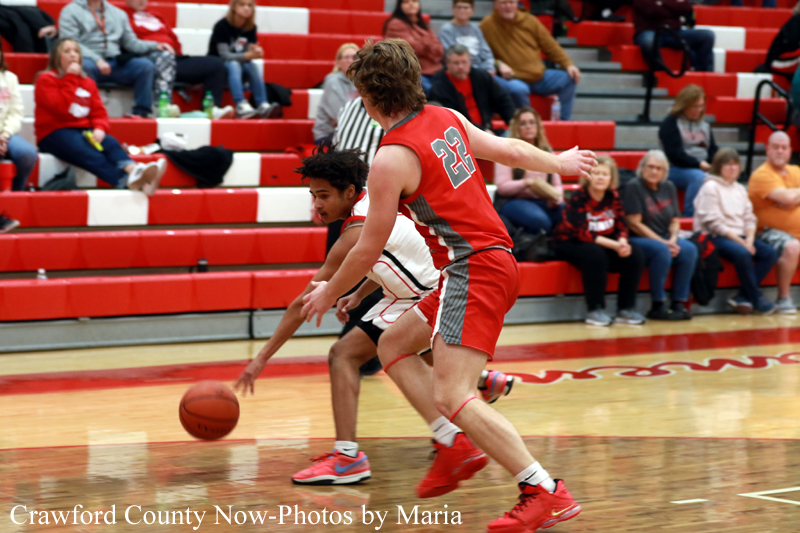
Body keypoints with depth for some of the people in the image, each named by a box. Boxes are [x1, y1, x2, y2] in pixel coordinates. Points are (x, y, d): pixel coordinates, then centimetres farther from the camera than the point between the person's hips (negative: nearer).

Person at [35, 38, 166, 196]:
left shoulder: (88, 82, 19)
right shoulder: (46, 80, 2)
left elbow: (99, 112, 10)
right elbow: (61, 108, -14)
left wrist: (99, 129, -13)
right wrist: (70, 78, -10)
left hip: (84, 131, 6)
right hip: (54, 132, -5)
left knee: (111, 144, -29)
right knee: (89, 153, -35)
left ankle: (133, 170, -60)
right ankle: (127, 181, -61)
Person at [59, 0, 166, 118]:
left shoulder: (118, 13, 25)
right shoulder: (71, 11, 7)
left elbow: (131, 42, 22)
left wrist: (155, 46, 4)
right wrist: (97, 60, -19)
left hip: (116, 63, 4)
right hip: (89, 59, -4)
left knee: (146, 65, -21)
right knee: (85, 66, -41)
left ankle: (141, 113, -23)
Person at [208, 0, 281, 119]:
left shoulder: (251, 28, 0)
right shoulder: (221, 26, -16)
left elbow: (249, 53, -1)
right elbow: (224, 55, -22)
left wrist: (255, 52, -27)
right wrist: (247, 55, -37)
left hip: (240, 64, 5)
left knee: (252, 66, -26)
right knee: (233, 65, -35)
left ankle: (263, 105, -38)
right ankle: (241, 106, -51)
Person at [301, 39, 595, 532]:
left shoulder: (391, 159, -15)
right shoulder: (447, 118, 8)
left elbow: (369, 251, -7)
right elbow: (510, 149, 21)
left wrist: (329, 293, 10)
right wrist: (560, 163, 41)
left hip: (474, 270, -10)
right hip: (497, 257, 10)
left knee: (451, 396, -16)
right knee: (393, 346, 19)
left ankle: (547, 492, -19)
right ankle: (457, 446, 12)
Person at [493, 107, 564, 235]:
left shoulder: (547, 152, 18)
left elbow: (557, 184, 15)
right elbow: (502, 187, -8)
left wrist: (556, 197, -10)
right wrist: (527, 183, -25)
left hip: (542, 201, 5)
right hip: (511, 201, -5)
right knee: (539, 219, -39)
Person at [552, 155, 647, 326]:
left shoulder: (613, 197, -1)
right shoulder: (578, 198, -19)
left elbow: (621, 226, -1)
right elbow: (581, 234, -25)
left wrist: (622, 242, -26)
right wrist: (614, 245, -31)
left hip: (603, 243, 6)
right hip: (570, 244, -6)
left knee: (635, 254, -15)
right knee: (595, 254, -37)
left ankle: (626, 309, -9)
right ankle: (594, 311, -27)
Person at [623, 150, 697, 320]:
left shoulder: (669, 188, 14)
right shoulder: (634, 187, -6)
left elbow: (675, 221, 14)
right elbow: (634, 223, -12)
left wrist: (673, 239, -9)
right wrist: (662, 242, -16)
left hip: (664, 239, 6)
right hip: (637, 240, -6)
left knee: (690, 250, -21)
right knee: (662, 251, -35)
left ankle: (679, 303, -20)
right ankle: (658, 306, -28)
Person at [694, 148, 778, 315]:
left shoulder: (740, 189, 19)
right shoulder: (710, 187, -5)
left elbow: (749, 218, 14)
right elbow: (713, 223, -13)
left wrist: (749, 240, -8)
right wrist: (740, 241, -17)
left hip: (739, 237, 8)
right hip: (715, 237, -8)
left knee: (769, 253, -15)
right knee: (742, 254, -35)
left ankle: (743, 296, -15)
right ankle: (757, 299, -22)